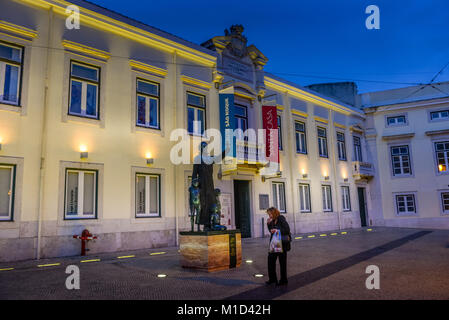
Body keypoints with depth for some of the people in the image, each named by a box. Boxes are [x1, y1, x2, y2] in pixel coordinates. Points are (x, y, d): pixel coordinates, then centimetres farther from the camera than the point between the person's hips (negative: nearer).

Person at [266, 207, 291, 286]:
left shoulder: (281, 219, -14)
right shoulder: (273, 221, 8)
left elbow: (287, 230, -19)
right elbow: (271, 230, 18)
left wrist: (277, 230, -23)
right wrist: (268, 224, 3)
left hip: (282, 243, -7)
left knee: (282, 261, 4)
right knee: (271, 259, 5)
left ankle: (283, 280, 17)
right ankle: (272, 278, 18)